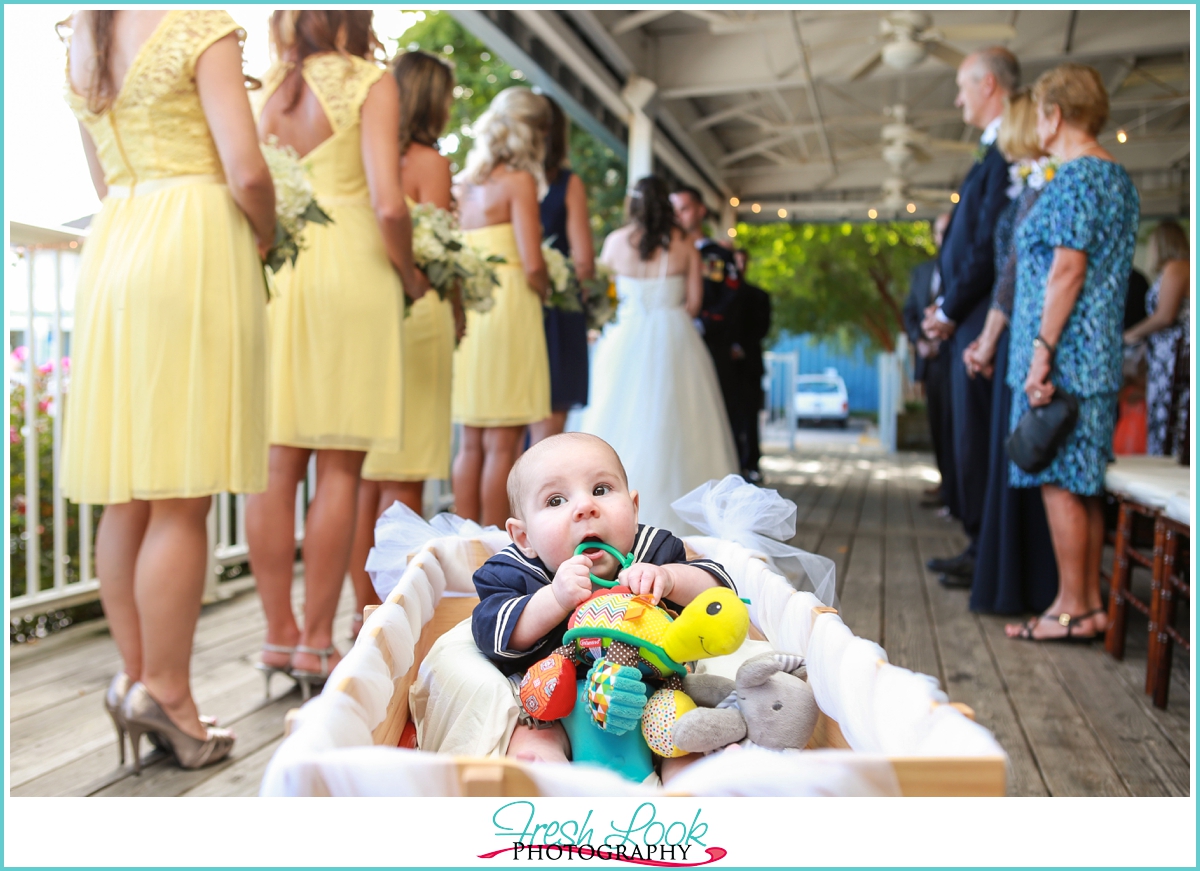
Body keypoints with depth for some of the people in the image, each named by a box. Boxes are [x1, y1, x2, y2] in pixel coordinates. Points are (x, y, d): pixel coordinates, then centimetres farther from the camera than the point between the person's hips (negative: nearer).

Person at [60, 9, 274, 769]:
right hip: (197, 249, -7)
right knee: (182, 496, -5)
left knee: (130, 494, 9)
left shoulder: (78, 40, 18)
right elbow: (246, 172, -13)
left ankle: (138, 677, 16)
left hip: (111, 252, 7)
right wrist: (267, 238, 6)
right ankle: (164, 691, 0)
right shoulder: (200, 21, -4)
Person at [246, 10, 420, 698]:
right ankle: (317, 642, 6)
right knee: (339, 468, 1)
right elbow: (388, 205, -13)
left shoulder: (270, 86, 12)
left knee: (278, 466, 6)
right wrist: (411, 277, 1)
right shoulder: (369, 83, -2)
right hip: (350, 273, -5)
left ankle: (279, 635, 14)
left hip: (273, 275, 5)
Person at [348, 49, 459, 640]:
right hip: (416, 318, -6)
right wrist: (458, 311, 6)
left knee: (365, 478, 10)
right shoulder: (429, 163, -5)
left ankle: (365, 609, 18)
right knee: (402, 482, -2)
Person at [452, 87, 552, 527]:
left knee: (471, 443, 10)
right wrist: (547, 290, 5)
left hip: (468, 307, 7)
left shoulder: (468, 181, 14)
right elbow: (532, 265, -13)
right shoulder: (520, 180, -5)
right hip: (508, 309, -7)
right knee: (502, 443, -3)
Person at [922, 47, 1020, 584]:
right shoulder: (998, 150, 18)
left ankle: (987, 553, 7)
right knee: (973, 439, 13)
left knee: (978, 440, -3)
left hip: (982, 319, -10)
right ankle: (981, 548, 22)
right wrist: (948, 306, 11)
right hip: (972, 318, 10)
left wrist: (951, 310, -12)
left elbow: (991, 243, -19)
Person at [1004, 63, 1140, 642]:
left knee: (1059, 481, -5)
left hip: (1066, 354, -10)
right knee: (1085, 483, 12)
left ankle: (1072, 611, 2)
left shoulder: (1075, 178, -11)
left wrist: (1042, 351, -19)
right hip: (1101, 355, 10)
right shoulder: (1119, 178, 18)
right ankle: (1090, 602, 18)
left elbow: (1067, 269, -19)